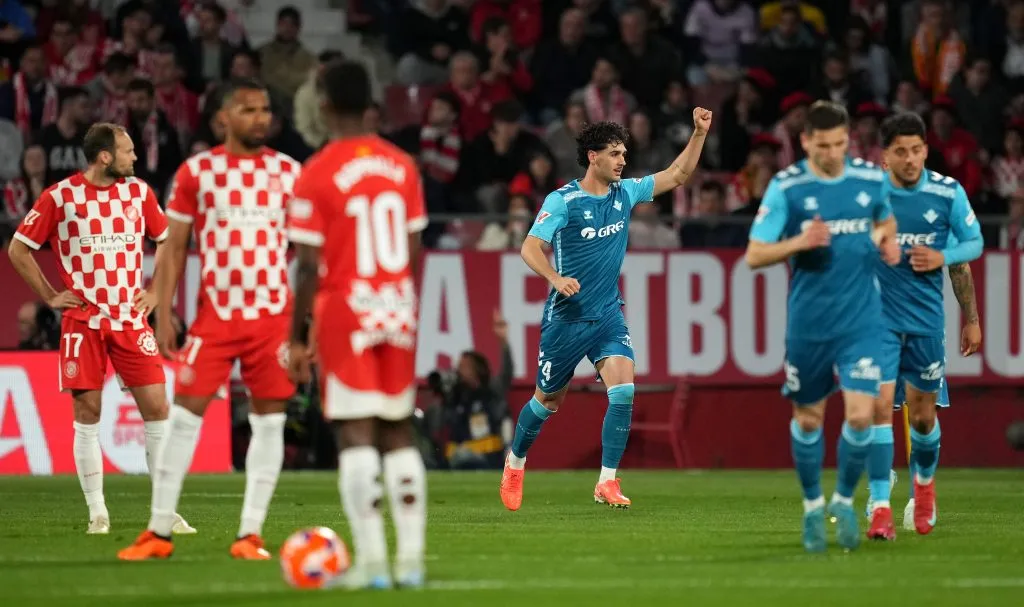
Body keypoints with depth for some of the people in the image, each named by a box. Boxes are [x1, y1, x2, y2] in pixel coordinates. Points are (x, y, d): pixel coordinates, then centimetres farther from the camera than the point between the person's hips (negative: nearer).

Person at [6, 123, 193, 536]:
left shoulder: (139, 192, 5)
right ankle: (97, 513, 5)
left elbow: (166, 240, 19)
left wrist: (155, 292, 9)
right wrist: (50, 296, 0)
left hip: (131, 319, 3)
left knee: (156, 407, -4)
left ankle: (166, 511, 2)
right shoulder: (59, 197, -4)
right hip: (83, 322, -3)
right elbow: (18, 249, 3)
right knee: (87, 412, -3)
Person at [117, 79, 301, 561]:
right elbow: (173, 248, 4)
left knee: (270, 419, -1)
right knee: (184, 413, -4)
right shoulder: (196, 172, 1)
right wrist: (162, 315, -3)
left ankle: (250, 534, 5)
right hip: (214, 316, -1)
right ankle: (158, 532, 2)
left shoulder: (289, 172, 5)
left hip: (275, 316, 1)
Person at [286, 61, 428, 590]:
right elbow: (413, 250, 9)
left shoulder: (317, 174, -10)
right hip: (398, 309, 5)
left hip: (345, 311, -5)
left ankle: (372, 561, -11)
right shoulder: (403, 166, 5)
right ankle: (411, 558, 7)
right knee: (398, 433, 11)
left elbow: (309, 265, -11)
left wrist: (298, 338, -5)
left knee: (355, 433, -5)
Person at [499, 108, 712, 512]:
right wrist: (555, 278, -34)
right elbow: (531, 248, -17)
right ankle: (515, 461, 37)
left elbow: (676, 175, 9)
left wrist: (700, 133, -3)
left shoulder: (625, 192, 4)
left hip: (608, 313, 4)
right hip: (566, 316, -4)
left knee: (623, 390, -17)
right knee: (548, 401, 10)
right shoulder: (562, 201, -12)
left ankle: (607, 483, -13)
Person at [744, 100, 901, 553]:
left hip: (861, 322, 1)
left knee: (860, 414, -11)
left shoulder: (870, 178, 1)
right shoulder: (786, 187, -9)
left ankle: (844, 500, 13)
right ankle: (813, 506, 31)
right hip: (808, 323, -1)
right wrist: (800, 242, -24)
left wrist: (889, 242, 2)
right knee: (808, 417, 10)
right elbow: (754, 256, -10)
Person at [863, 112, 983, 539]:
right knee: (880, 405, -15)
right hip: (878, 316, -1)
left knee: (922, 415, 10)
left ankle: (924, 482, 41)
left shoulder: (949, 192, -4)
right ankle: (880, 508, -14)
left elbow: (975, 242, 5)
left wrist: (943, 257, -12)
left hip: (926, 318, 2)